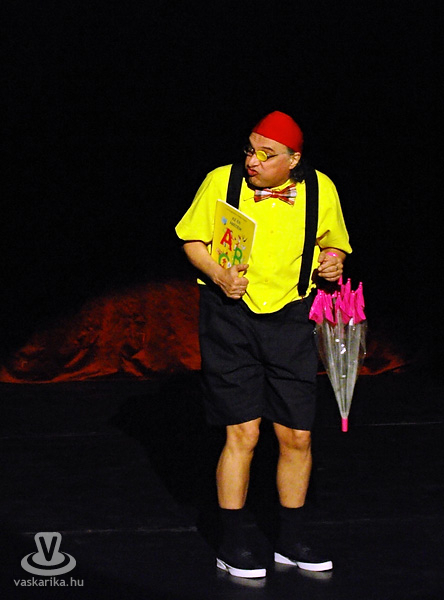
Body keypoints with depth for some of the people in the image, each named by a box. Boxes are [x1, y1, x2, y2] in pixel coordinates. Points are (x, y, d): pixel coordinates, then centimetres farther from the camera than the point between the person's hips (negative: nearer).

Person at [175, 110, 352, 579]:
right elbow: (193, 241, 3)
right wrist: (218, 276, -14)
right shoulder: (221, 182, -6)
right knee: (243, 432, -5)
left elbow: (334, 243, 15)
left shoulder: (320, 190, 0)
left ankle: (291, 540, 22)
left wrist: (334, 260, -8)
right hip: (230, 315, -2)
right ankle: (232, 544, 10)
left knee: (297, 436, 4)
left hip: (291, 316, 3)